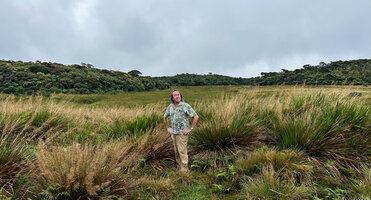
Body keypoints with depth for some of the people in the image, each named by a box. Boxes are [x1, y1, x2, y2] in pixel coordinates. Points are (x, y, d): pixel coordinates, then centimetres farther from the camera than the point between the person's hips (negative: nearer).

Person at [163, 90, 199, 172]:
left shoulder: (185, 106, -15)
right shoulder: (170, 107, 4)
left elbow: (196, 117, -17)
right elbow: (165, 117, 21)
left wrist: (191, 129, -16)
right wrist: (168, 128, 13)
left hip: (183, 133, -6)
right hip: (174, 133, 6)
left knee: (182, 152, -5)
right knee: (177, 151, 13)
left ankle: (184, 170, 5)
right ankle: (180, 167, 27)